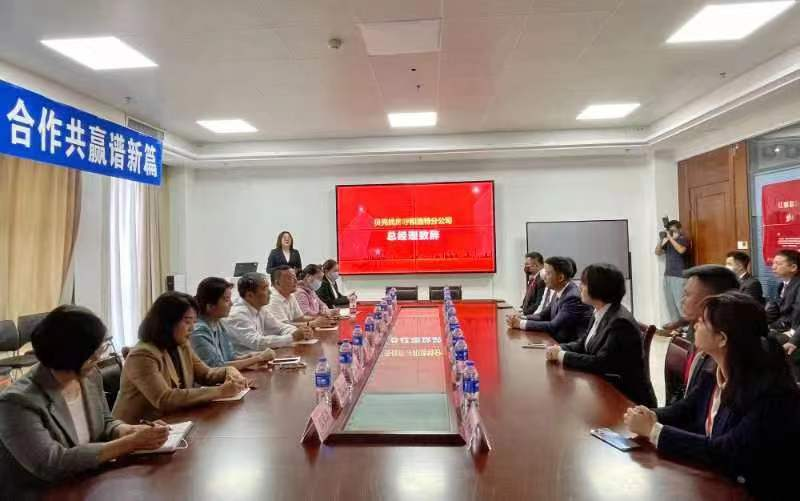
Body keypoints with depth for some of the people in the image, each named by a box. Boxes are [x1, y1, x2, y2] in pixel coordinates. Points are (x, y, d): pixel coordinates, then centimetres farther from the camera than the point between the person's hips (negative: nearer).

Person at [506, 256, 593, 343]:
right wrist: (521, 319, -7)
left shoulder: (573, 297, -23)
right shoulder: (559, 292, 4)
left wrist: (522, 323, -20)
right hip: (558, 341, 7)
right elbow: (544, 316, 10)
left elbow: (553, 326, -24)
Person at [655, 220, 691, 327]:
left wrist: (670, 238, -19)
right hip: (667, 275, 6)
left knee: (680, 301, -10)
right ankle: (675, 320, 17)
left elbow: (681, 250, -23)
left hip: (679, 276, -6)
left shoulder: (684, 239, -3)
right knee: (670, 301, 8)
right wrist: (661, 240, -2)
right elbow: (657, 252, 12)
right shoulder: (668, 241, 14)